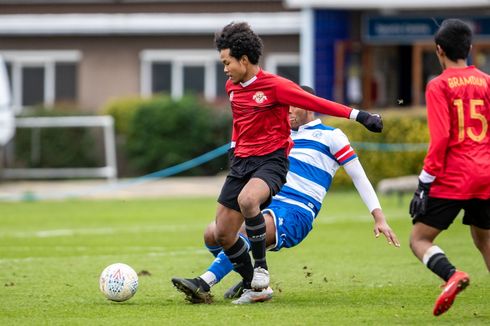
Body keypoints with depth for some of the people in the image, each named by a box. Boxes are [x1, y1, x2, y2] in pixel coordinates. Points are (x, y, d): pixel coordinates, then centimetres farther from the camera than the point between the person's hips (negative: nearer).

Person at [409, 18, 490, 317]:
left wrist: (425, 181, -10)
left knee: (419, 239, 2)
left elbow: (440, 137, -14)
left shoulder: (439, 85, -6)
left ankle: (452, 275, -26)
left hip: (452, 178, -5)